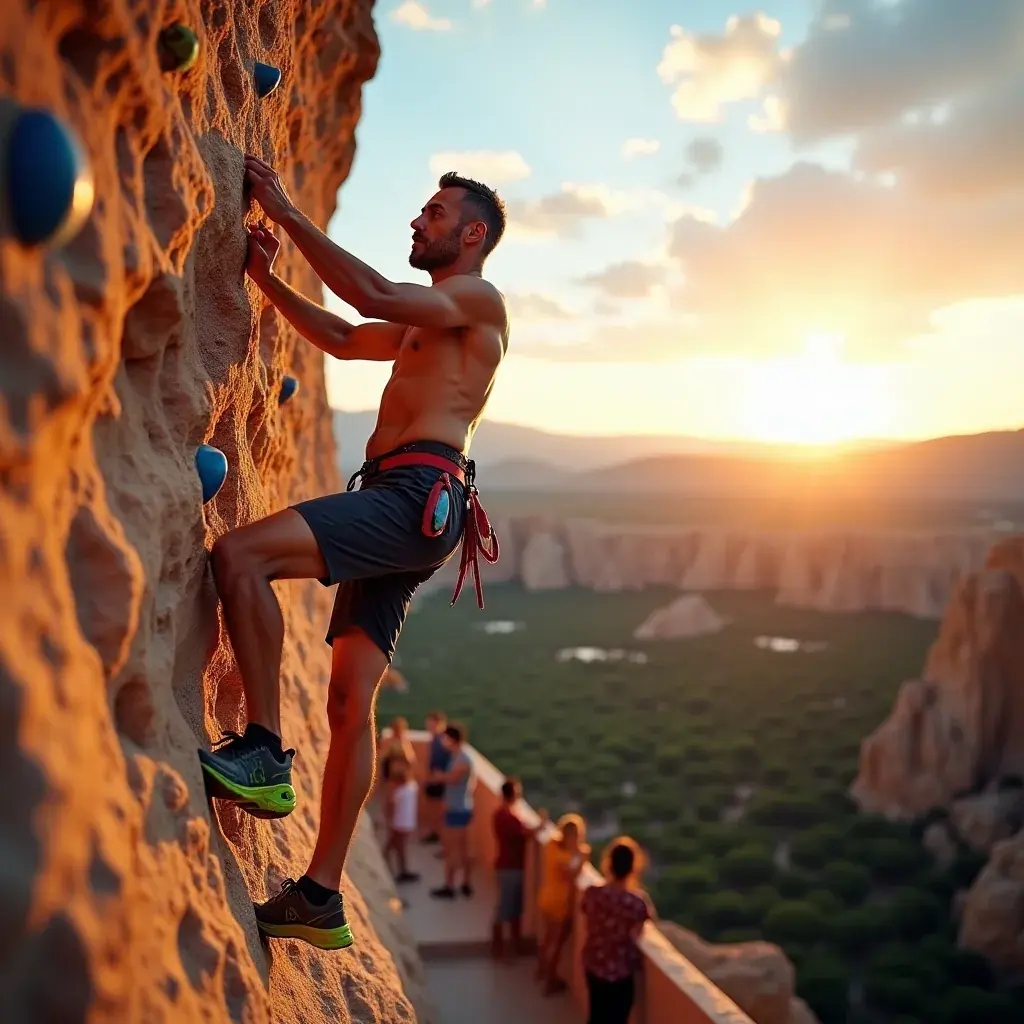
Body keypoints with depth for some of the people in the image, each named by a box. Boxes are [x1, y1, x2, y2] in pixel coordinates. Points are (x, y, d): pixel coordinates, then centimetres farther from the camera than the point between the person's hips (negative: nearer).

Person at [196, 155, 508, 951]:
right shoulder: (424, 325, 30)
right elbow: (344, 339, 38)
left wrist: (288, 214, -8)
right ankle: (321, 899, 9)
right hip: (400, 508, 9)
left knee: (238, 555, -24)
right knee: (352, 698, 5)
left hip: (420, 495, -9)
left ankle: (264, 751, -20)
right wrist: (268, 279, 27)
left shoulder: (479, 299, 2)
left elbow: (376, 296, -14)